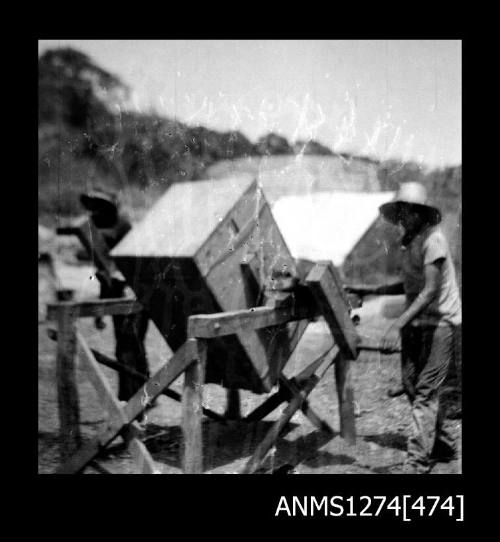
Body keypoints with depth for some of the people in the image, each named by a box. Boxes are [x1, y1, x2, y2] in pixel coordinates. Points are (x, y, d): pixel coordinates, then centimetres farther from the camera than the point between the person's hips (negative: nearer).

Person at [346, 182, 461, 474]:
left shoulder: (433, 239, -15)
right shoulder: (409, 242, 13)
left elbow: (430, 290, -23)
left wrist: (398, 324, -29)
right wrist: (369, 290, 16)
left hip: (440, 322, -9)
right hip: (416, 324, 9)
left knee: (426, 391, -9)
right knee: (412, 384, 12)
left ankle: (418, 462, -5)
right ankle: (445, 444, 28)